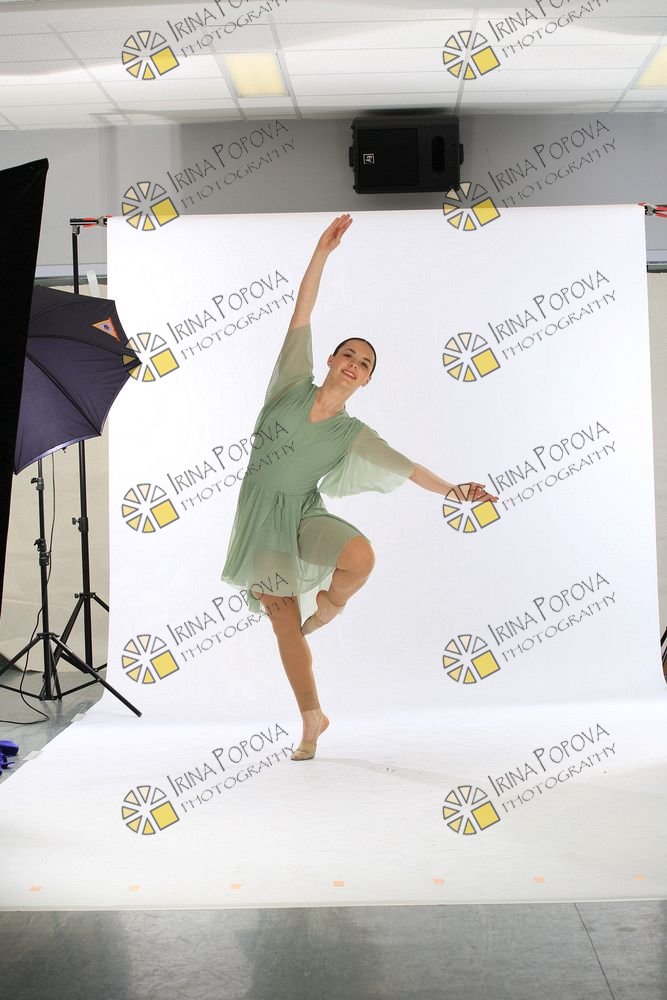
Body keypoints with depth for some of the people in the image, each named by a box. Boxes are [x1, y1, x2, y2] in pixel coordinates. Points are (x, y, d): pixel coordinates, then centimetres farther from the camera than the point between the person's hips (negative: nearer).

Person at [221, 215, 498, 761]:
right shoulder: (295, 385, -1)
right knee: (284, 622, 7)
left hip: (301, 515, -2)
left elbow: (405, 467, -9)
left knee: (360, 557, -34)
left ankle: (331, 602, 2)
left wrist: (453, 489, -23)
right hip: (259, 517, 2)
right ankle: (313, 719, 23)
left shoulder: (353, 435, -3)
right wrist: (323, 250, -9)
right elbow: (301, 312, -4)